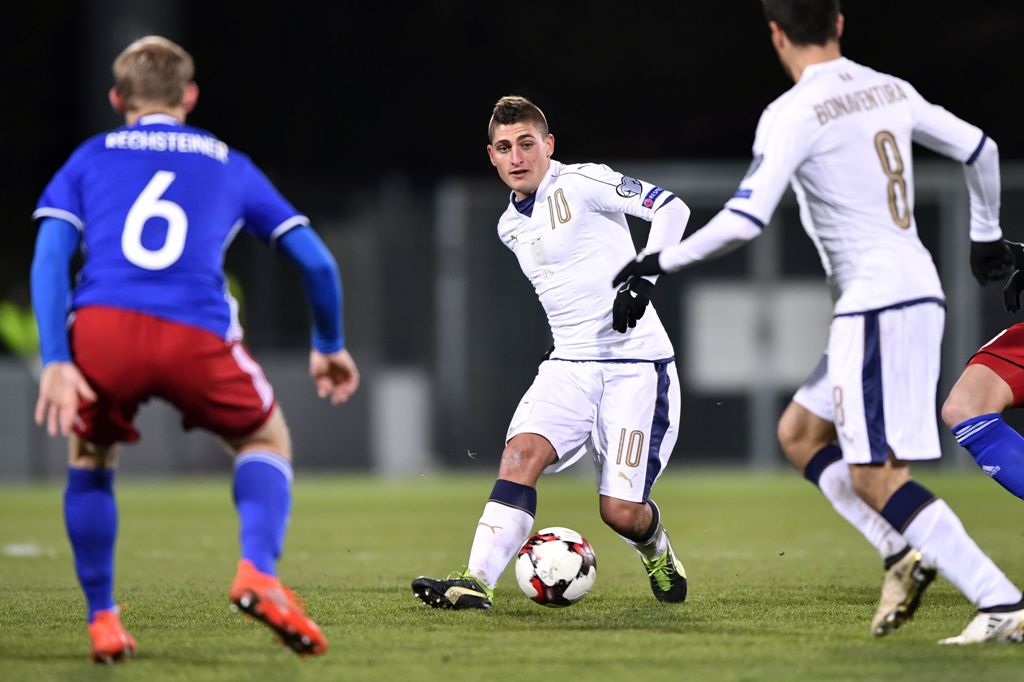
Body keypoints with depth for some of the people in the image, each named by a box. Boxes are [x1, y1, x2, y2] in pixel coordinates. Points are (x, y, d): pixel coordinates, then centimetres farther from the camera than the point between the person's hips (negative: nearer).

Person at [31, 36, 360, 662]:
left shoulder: (90, 159, 25)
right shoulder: (228, 164, 27)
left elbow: (50, 255, 8)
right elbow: (316, 261, 23)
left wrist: (55, 361, 1)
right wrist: (330, 347, 38)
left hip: (101, 328, 1)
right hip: (196, 337, 0)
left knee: (90, 458, 29)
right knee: (267, 441, 25)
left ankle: (103, 621, 20)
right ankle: (258, 573, 0)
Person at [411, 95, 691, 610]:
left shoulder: (581, 184, -8)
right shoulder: (511, 226, 14)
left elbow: (672, 209, -15)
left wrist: (643, 278, -25)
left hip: (636, 364, -6)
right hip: (570, 364, 6)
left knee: (620, 513, -10)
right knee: (522, 451, -22)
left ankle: (655, 548, 27)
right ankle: (477, 581, -31)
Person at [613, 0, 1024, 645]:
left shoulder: (793, 114, -11)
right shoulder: (892, 91, 11)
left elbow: (743, 221, -18)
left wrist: (660, 261, -4)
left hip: (876, 303, -9)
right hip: (922, 294, 9)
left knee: (875, 476, -8)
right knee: (799, 433, 18)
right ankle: (905, 554, 6)